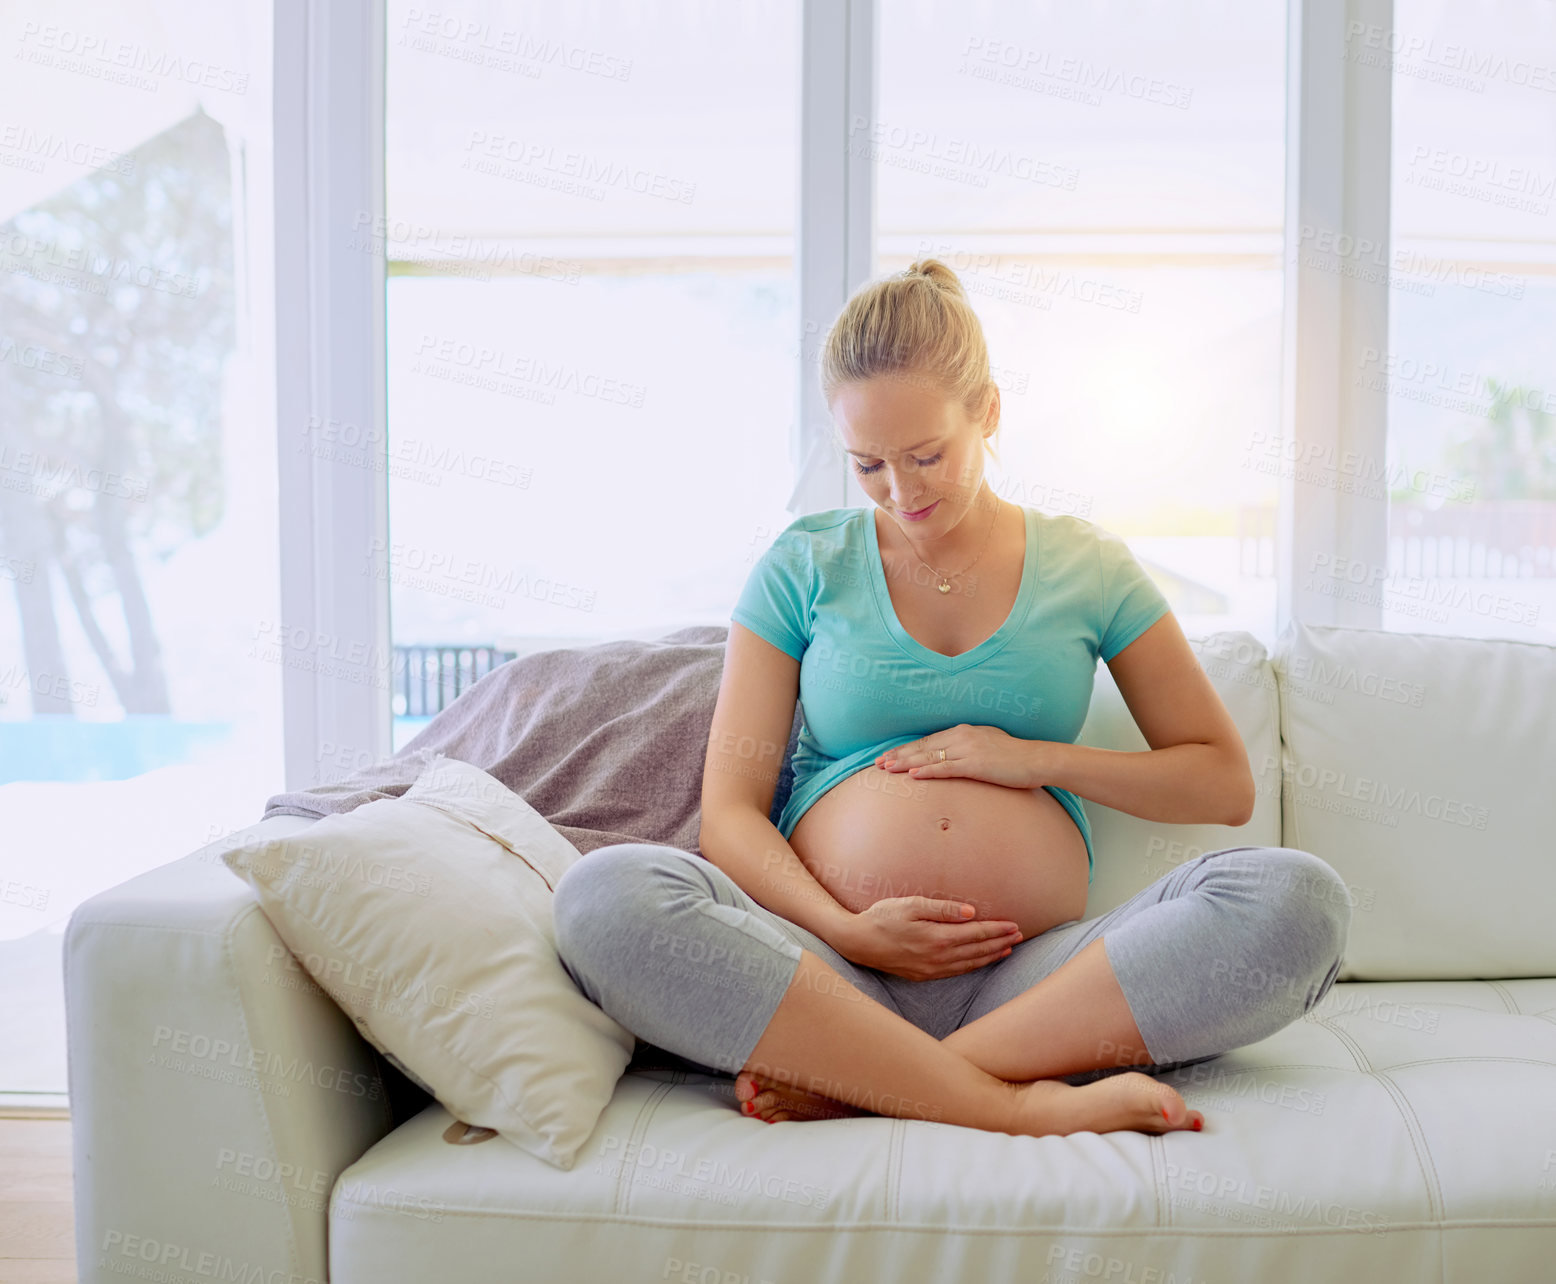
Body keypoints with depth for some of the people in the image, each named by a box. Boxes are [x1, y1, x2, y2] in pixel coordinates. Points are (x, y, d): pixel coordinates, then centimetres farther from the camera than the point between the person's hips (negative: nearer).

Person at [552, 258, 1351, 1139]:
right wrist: (846, 930, -13)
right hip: (834, 968, -1)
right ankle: (1020, 1105, -29)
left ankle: (855, 1082, -25)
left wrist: (1037, 758, 0)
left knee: (1298, 899, -25)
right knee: (604, 896, -29)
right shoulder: (804, 568, 11)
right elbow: (731, 810, 5)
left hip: (1035, 977, 2)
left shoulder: (1086, 567, 13)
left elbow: (1226, 785, 15)